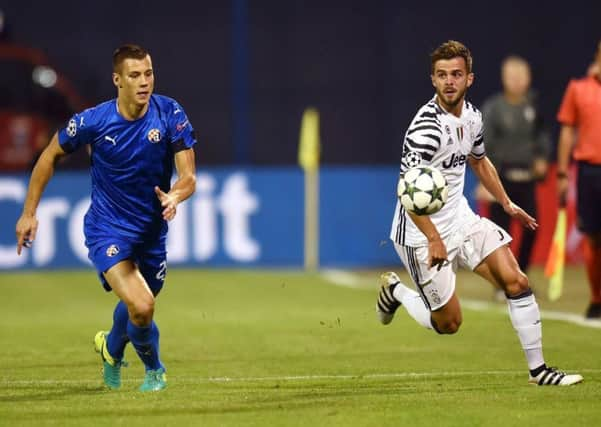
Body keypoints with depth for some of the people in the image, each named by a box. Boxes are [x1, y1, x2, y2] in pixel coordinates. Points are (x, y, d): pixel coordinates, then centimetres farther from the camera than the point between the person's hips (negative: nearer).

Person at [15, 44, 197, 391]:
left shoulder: (170, 114, -14)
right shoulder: (94, 121, -17)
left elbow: (188, 176, -15)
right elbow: (51, 155, 0)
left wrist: (174, 196, -38)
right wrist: (29, 213, 0)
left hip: (152, 230, 3)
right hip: (107, 230, -3)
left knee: (136, 305, 22)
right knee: (141, 307, -21)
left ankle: (111, 347, 58)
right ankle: (154, 369, 10)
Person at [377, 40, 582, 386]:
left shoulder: (471, 115, 3)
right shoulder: (427, 127, -25)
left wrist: (507, 204, 28)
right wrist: (434, 239, -31)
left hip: (461, 219, 7)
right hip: (422, 235, -7)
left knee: (517, 282, -5)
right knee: (449, 323, -1)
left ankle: (539, 370, 3)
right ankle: (396, 291, 28)